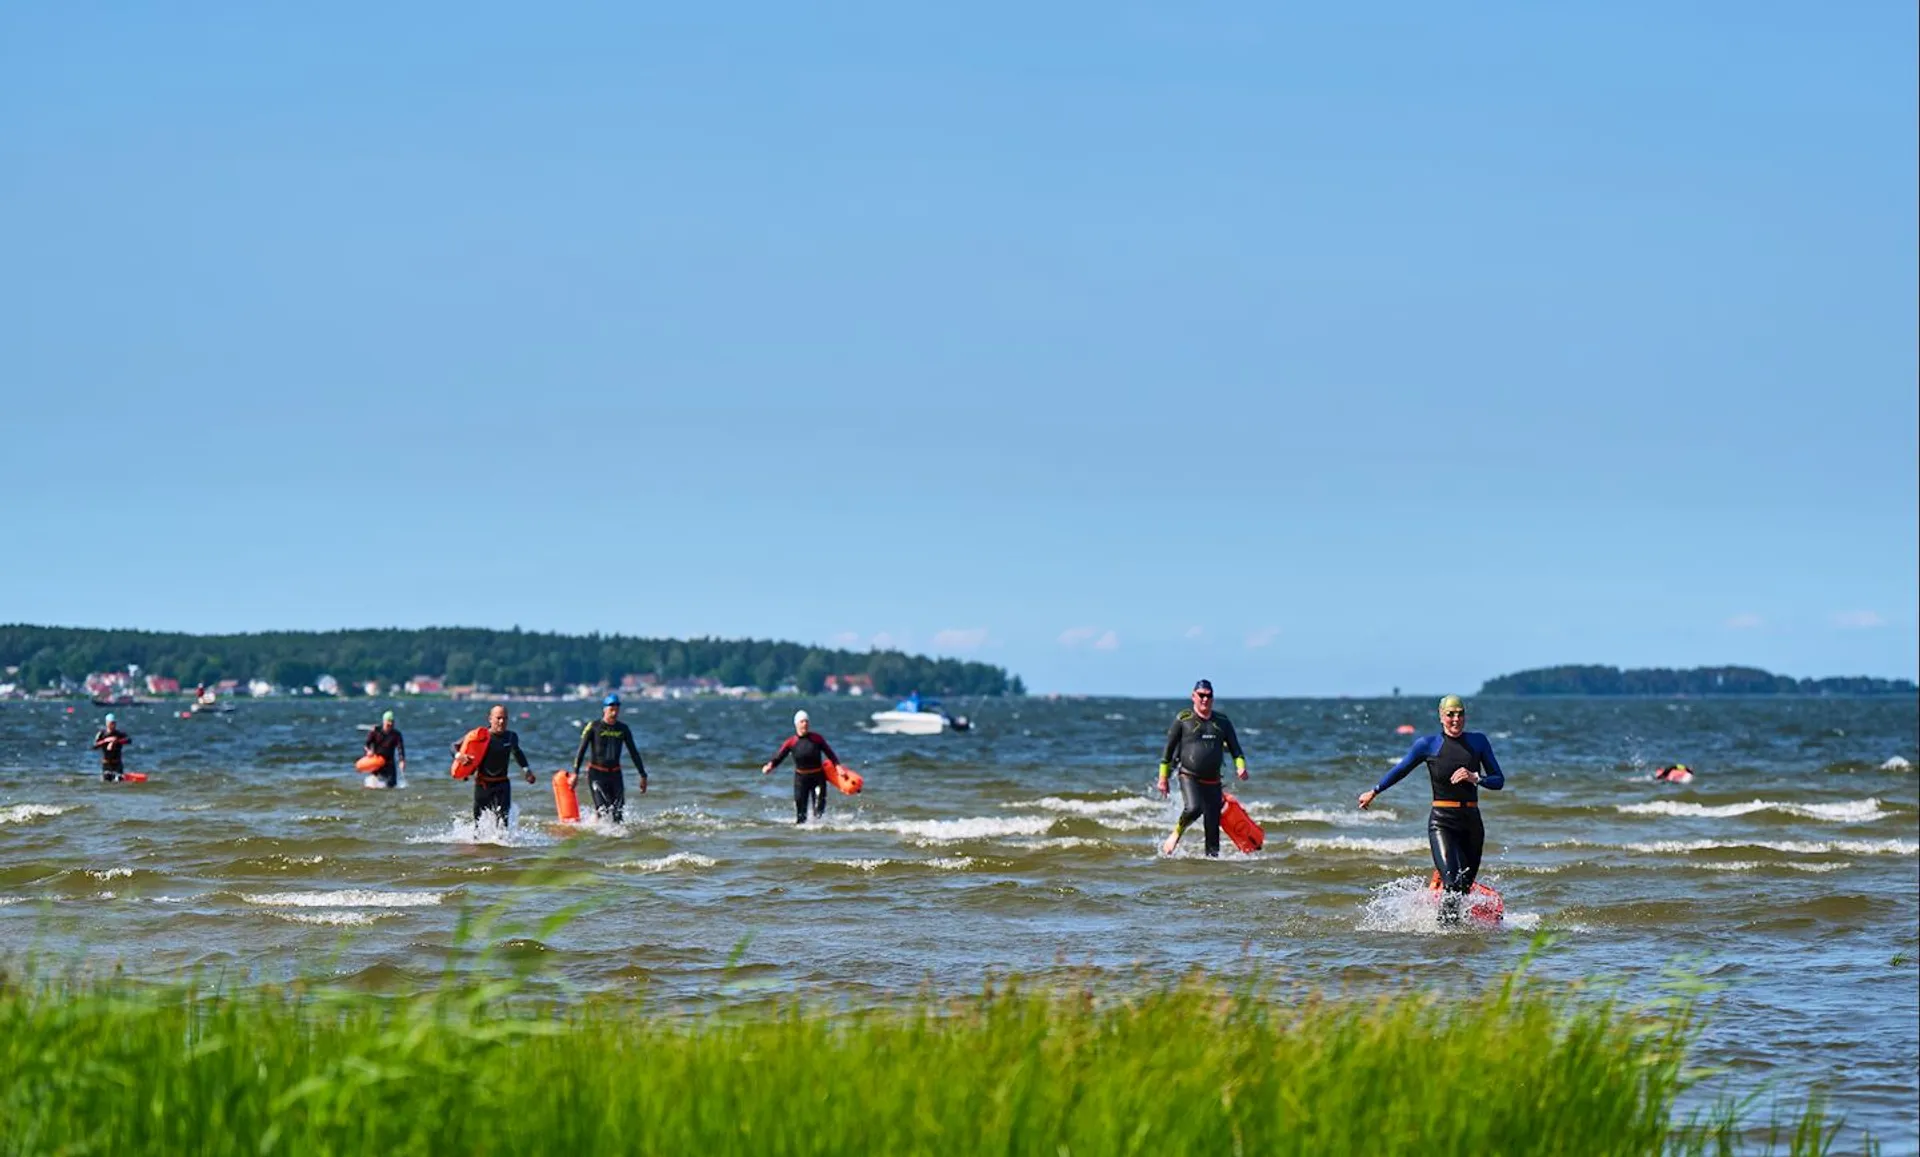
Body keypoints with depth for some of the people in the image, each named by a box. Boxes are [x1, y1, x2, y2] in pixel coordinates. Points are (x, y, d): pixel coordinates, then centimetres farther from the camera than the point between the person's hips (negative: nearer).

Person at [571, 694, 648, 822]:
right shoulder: (593, 727, -4)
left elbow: (634, 753, 12)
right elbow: (581, 750, -5)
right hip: (596, 773, -4)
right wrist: (575, 773, -12)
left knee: (618, 812, -3)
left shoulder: (623, 729, 7)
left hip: (615, 774, 4)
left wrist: (643, 775, 10)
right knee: (603, 810, -16)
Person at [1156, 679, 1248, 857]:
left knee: (1213, 824, 0)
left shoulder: (1222, 721, 11)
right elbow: (1169, 748, 3)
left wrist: (1240, 766, -8)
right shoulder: (1183, 719, 0)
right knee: (1193, 808, -28)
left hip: (1213, 781, 4)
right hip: (1189, 777, -4)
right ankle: (1176, 834, -2)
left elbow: (1235, 748, 12)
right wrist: (1163, 777, 1)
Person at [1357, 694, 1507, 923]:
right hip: (1442, 822, -3)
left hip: (1471, 822, 3)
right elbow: (1400, 770, 16)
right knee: (1451, 883, -19)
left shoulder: (1478, 742, 6)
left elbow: (1499, 780, 7)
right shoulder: (1428, 745, 0)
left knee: (1465, 886, 5)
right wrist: (1374, 792, 24)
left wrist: (1475, 778, -13)